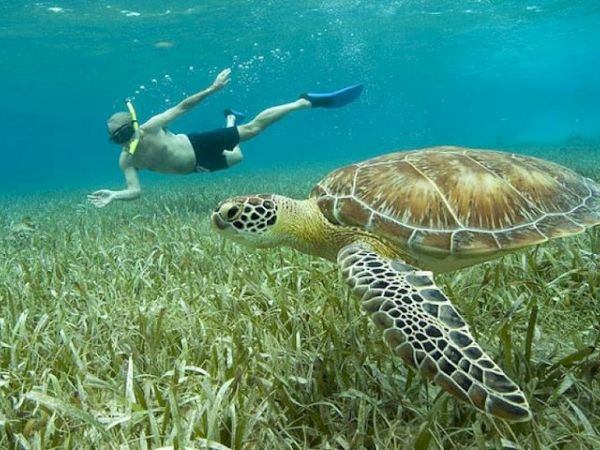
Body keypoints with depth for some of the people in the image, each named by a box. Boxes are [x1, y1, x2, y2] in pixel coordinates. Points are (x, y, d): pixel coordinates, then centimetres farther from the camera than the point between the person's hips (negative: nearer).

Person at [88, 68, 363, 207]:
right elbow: (135, 191, -18)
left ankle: (306, 101, 0)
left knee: (253, 127, -11)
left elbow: (182, 107, -23)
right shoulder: (126, 161, -15)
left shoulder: (151, 128, -26)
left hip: (200, 146, -5)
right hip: (197, 167, 5)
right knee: (235, 158, 29)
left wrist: (212, 89, -31)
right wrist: (113, 196, -40)